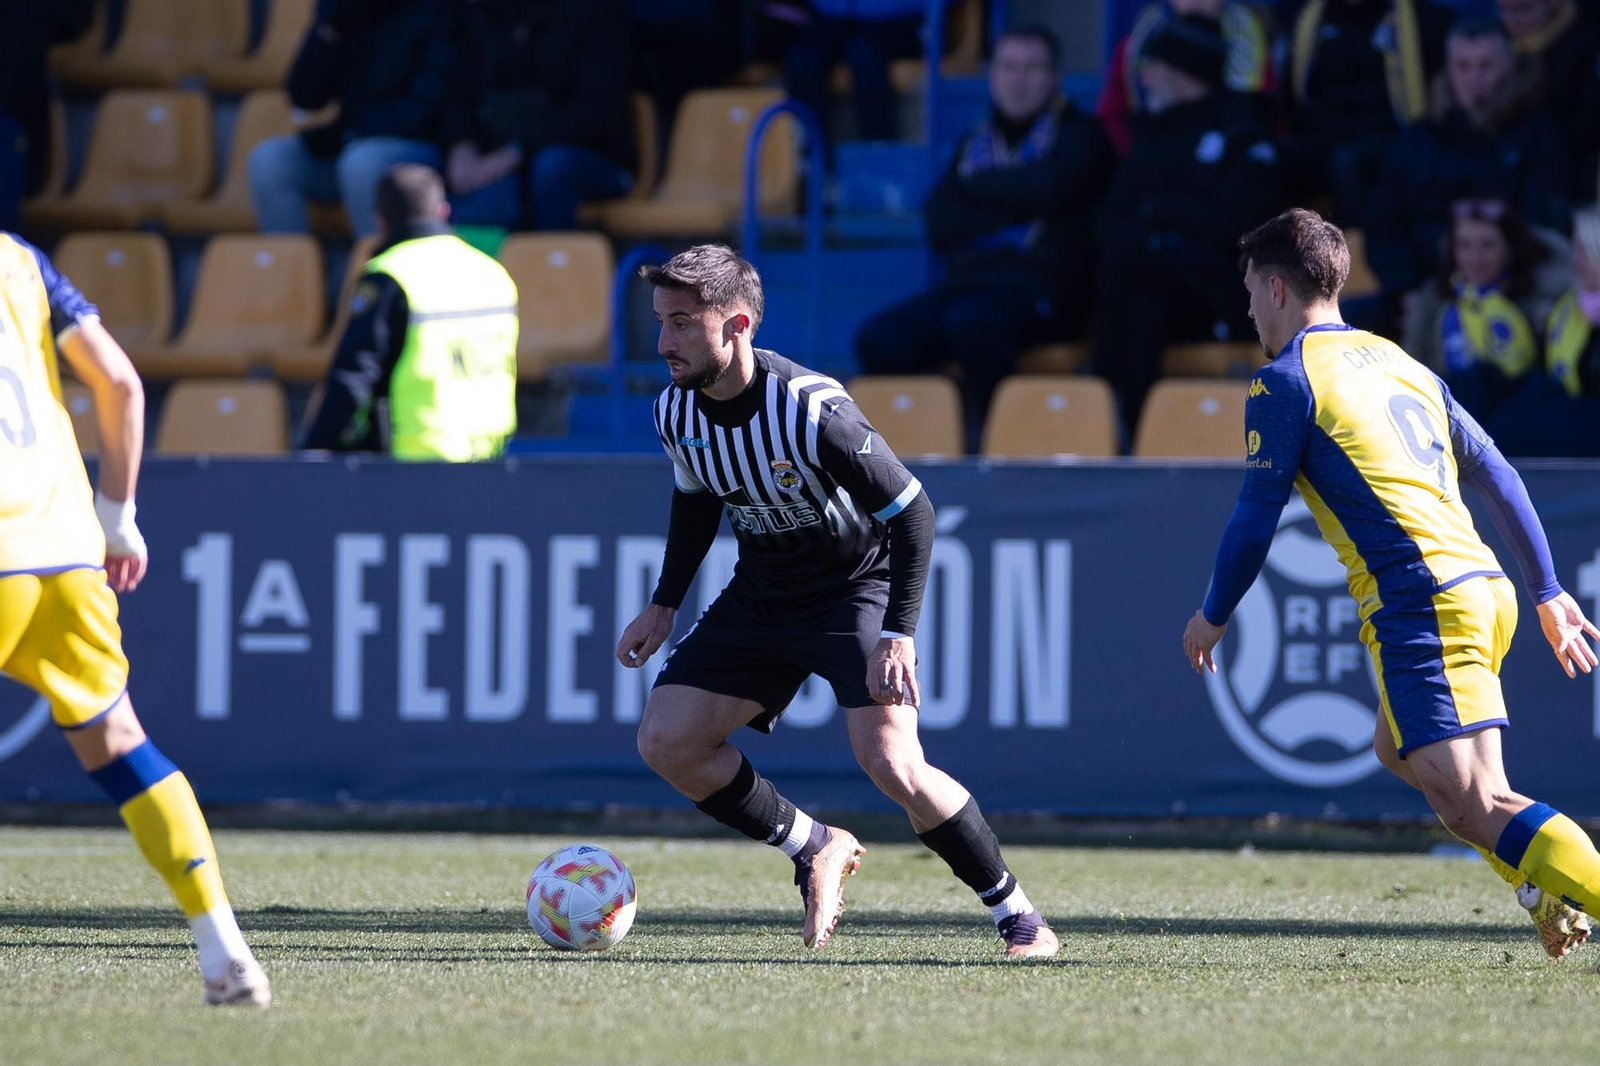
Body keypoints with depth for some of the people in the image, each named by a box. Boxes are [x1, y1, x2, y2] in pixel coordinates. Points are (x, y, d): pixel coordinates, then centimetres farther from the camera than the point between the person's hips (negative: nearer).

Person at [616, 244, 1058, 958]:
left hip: (858, 588, -7)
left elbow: (911, 511, -22)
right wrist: (663, 608, 11)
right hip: (760, 597, 7)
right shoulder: (676, 412, -10)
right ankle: (817, 850, 15)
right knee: (665, 741, -5)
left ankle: (1018, 916, -7)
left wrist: (898, 634, -26)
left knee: (891, 763, -24)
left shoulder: (812, 411, -30)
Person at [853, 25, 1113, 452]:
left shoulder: (1078, 136, 10)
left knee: (971, 321, -39)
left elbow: (1046, 189, -12)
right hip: (967, 283, 5)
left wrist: (977, 185, 4)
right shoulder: (977, 141, 22)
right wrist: (1009, 214, -5)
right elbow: (940, 224, 8)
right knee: (878, 340, -23)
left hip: (1039, 291, -5)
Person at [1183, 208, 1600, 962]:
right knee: (1398, 749, 28)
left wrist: (1213, 616, 15)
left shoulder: (1285, 383, 0)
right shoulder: (1400, 363, 22)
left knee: (1473, 806, -15)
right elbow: (1495, 476, 23)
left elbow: (1255, 520, -1)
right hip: (1483, 587, 9)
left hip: (1420, 605, -9)